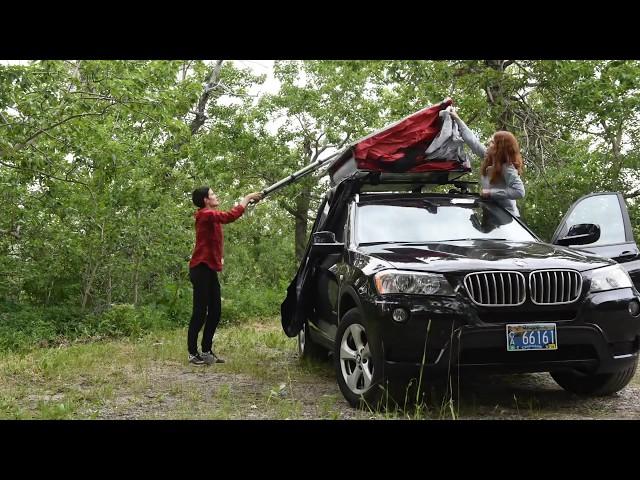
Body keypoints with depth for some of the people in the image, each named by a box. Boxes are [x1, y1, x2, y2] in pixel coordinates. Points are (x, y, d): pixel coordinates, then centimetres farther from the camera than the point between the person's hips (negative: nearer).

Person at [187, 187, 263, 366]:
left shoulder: (211, 216, 18)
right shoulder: (205, 215, -14)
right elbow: (230, 216, -25)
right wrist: (247, 198, -18)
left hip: (210, 269, 10)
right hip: (201, 269, -10)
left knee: (215, 312, 9)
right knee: (200, 312, -8)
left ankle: (206, 351, 16)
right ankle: (193, 353, -2)